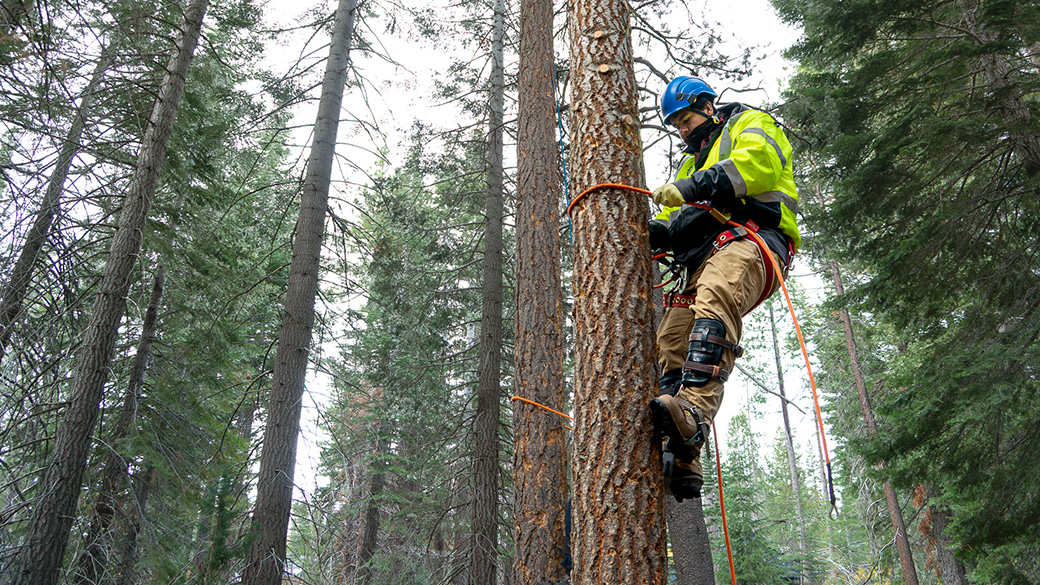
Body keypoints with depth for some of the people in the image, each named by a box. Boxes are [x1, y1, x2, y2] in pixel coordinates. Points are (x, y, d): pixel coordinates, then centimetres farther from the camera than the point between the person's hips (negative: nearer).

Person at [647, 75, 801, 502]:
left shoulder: (750, 125, 20)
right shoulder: (694, 162, 42)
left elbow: (755, 166, -6)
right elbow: (677, 226, 31)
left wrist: (691, 187, -14)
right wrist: (654, 232, 8)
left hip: (749, 236, -7)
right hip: (701, 260, 8)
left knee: (714, 299, -38)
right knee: (670, 350, -12)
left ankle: (694, 411, -56)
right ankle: (680, 466, -21)